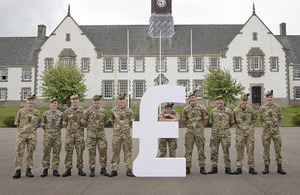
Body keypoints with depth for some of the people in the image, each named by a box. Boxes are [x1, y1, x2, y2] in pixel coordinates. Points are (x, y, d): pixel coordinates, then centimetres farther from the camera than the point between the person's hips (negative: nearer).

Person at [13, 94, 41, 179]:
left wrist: (33, 129, 7)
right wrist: (21, 128, 5)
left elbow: (38, 123, 17)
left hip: (32, 135, 1)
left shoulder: (37, 112, 7)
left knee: (30, 153, 5)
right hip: (21, 135, -1)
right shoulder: (21, 111, 4)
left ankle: (29, 170, 13)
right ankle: (18, 171, 1)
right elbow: (16, 122, 12)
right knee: (19, 152, -4)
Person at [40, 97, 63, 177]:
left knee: (56, 154, 3)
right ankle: (45, 170, 11)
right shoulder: (45, 114, 3)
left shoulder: (61, 114, 5)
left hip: (57, 136, 1)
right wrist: (47, 130, 11)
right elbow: (42, 125, 11)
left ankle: (55, 170, 10)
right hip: (47, 136, 0)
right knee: (46, 153, 2)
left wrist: (58, 130, 8)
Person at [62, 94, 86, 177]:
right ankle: (68, 169, 9)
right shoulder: (67, 111, 6)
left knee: (80, 151, 2)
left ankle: (80, 169, 10)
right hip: (70, 134, 0)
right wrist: (69, 129, 8)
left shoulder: (82, 110, 5)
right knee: (69, 151, 1)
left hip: (80, 134, 0)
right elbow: (64, 123, 13)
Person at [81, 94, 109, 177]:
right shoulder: (88, 110, -2)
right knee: (91, 152, 1)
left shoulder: (103, 110, 9)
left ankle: (103, 168, 11)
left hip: (101, 134, 3)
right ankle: (92, 169, 10)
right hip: (91, 134, -2)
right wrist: (90, 127, 11)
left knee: (103, 150, -1)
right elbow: (83, 121, 1)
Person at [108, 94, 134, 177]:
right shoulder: (113, 110, 3)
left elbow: (130, 122, 12)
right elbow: (112, 121, 14)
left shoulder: (129, 111, 4)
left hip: (127, 134, 0)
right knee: (116, 152, 4)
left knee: (128, 152, 2)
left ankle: (129, 170, 8)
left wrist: (126, 129, 12)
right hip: (116, 134, 0)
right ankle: (114, 170, 13)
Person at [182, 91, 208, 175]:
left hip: (199, 131, -1)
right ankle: (188, 167, 10)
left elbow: (206, 119, 8)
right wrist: (189, 127, 11)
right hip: (189, 131, 1)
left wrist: (201, 127, 6)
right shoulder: (186, 109, 4)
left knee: (201, 150, 3)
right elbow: (184, 120, 15)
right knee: (188, 150, 2)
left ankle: (202, 167, 12)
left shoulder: (202, 108, 0)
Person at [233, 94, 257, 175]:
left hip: (249, 131, 0)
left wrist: (250, 124, 10)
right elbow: (233, 120, 13)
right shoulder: (236, 110, -3)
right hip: (240, 132, 0)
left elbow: (254, 118, 16)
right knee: (239, 149, 0)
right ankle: (239, 167, 7)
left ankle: (251, 167, 11)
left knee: (250, 149, 2)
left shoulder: (250, 109, -2)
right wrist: (239, 125, 9)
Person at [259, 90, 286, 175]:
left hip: (276, 131, 1)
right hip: (266, 132, 0)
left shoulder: (277, 107, 2)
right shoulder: (262, 108, 0)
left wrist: (276, 125, 12)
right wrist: (265, 126, 10)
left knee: (278, 149, 3)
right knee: (266, 149, 3)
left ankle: (279, 167, 12)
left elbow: (280, 118, 13)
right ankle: (266, 167, 11)